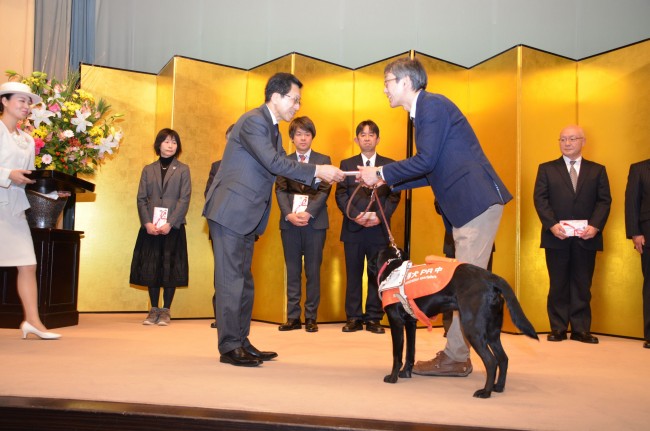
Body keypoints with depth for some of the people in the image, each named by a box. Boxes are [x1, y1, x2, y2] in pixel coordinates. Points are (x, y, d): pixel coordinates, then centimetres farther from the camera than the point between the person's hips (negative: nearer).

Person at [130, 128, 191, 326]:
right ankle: (153, 309, 13)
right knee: (150, 268, 3)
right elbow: (141, 199, 6)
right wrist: (147, 223, -9)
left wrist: (169, 223, -13)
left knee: (170, 269, -1)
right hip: (150, 227, 2)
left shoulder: (183, 170, 6)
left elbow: (184, 199, -3)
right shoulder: (148, 170, 12)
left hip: (173, 227, -2)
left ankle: (166, 311, 9)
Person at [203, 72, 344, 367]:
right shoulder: (253, 121, -14)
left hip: (246, 215, 10)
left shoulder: (272, 127, 17)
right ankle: (229, 347, -1)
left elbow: (282, 164, 16)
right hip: (230, 210, -10)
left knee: (243, 280, 11)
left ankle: (241, 342, 18)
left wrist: (321, 176, 5)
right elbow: (274, 162, -23)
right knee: (231, 278, -7)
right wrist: (315, 171, -20)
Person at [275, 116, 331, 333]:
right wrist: (289, 214, -12)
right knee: (292, 271, 5)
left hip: (315, 222, -1)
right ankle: (293, 317, 10)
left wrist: (308, 213, -14)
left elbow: (324, 191, -2)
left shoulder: (323, 160, 8)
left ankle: (311, 317, 8)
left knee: (313, 271, 2)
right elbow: (280, 190, 4)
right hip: (289, 222, 2)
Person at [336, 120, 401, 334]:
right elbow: (341, 195, 3)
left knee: (378, 275, 3)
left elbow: (394, 196, 3)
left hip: (379, 229, 0)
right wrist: (356, 215, -12)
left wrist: (380, 215, -13)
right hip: (353, 228, 1)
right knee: (353, 274, 4)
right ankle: (353, 317, 11)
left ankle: (374, 318, 10)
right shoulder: (347, 164, 12)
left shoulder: (389, 164, 10)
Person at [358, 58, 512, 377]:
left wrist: (382, 174, -9)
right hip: (466, 206, 10)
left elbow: (426, 161, -18)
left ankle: (455, 357, 1)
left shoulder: (433, 105, -10)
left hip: (478, 201, -10)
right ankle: (457, 353, 20)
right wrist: (387, 180, 15)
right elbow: (432, 171, 19)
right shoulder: (423, 111, 19)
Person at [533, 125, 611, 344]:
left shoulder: (597, 170, 12)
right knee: (558, 284, 5)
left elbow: (604, 201, 4)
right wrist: (552, 225, -14)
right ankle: (558, 328, 11)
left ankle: (581, 329, 11)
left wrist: (595, 226, -12)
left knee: (582, 285, 5)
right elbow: (540, 199, 0)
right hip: (557, 236, -1)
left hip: (586, 237, 1)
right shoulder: (547, 169, 9)